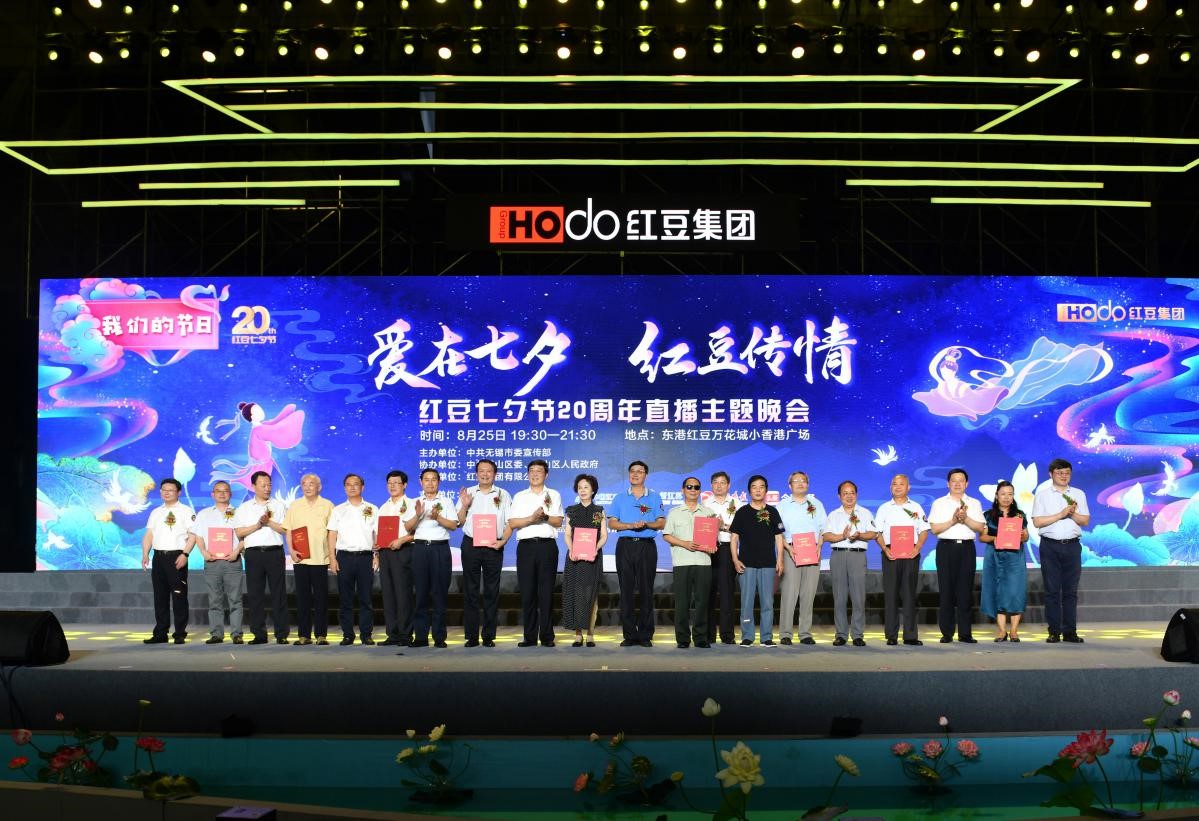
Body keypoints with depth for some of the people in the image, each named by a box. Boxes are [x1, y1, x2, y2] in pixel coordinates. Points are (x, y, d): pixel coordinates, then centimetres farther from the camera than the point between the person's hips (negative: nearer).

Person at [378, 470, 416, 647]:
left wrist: (402, 540, -19)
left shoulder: (411, 505, 1)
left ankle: (405, 634, -3)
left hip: (403, 551, -6)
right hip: (385, 552, 6)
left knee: (403, 593, -7)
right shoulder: (383, 508, 21)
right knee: (388, 594, 5)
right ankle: (392, 634, 10)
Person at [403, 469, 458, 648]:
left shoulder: (446, 502, 10)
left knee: (440, 592, -2)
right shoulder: (415, 503, 15)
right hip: (420, 548, 2)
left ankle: (439, 637, 2)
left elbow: (453, 525, -1)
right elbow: (408, 527, 5)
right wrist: (417, 515, -12)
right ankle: (420, 636, 5)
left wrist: (438, 517, -16)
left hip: (440, 548, -1)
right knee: (421, 593, 2)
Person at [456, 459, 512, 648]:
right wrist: (464, 506, -9)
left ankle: (489, 636, 8)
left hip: (494, 547, 0)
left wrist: (502, 541, -10)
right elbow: (460, 522, 8)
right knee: (470, 591, 1)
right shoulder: (467, 494, 11)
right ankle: (471, 636, 5)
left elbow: (509, 524, 6)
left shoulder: (503, 495, 9)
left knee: (492, 592, 2)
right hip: (471, 545, 1)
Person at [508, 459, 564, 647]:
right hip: (526, 546, 1)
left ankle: (547, 636, 3)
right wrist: (532, 518, -12)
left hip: (547, 545, -1)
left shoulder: (553, 495, 12)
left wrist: (545, 517, -15)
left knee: (546, 592, -1)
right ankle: (530, 636, 6)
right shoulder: (519, 496, 13)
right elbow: (512, 523, 2)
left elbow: (558, 521, 3)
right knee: (527, 592, 0)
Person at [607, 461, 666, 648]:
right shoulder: (620, 498, 13)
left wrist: (647, 524, -15)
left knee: (646, 590, -1)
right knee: (626, 590, -1)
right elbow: (611, 523, 4)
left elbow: (661, 523, 5)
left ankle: (645, 635, 3)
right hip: (625, 546, 1)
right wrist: (631, 525, -12)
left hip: (647, 546, -1)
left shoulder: (654, 497, 10)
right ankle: (629, 635, 4)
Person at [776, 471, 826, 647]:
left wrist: (819, 547, -2)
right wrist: (788, 547, -10)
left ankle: (805, 633, 4)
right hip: (791, 551, -2)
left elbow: (823, 529, 14)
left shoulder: (816, 504, 17)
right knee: (789, 592, -9)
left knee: (809, 594, 0)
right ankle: (785, 634, -9)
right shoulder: (783, 505, 10)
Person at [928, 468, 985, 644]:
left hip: (966, 548, 1)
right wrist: (953, 520, -12)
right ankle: (946, 633, 3)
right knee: (946, 590, -2)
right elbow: (934, 529, -1)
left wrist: (966, 519, -13)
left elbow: (980, 528, 3)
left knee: (965, 591, 0)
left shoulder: (974, 503, 13)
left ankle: (965, 633, 4)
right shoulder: (939, 503, 8)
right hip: (946, 547, -1)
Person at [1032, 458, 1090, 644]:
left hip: (1072, 545, 2)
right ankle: (1054, 631, 2)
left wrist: (1072, 514, -10)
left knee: (1071, 591, 2)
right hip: (1050, 545, -2)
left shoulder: (1078, 494, 13)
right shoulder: (1042, 495, 5)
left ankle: (1070, 631, 5)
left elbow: (1085, 520, 8)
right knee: (1052, 590, -1)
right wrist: (1061, 514, -10)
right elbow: (1037, 522, -4)